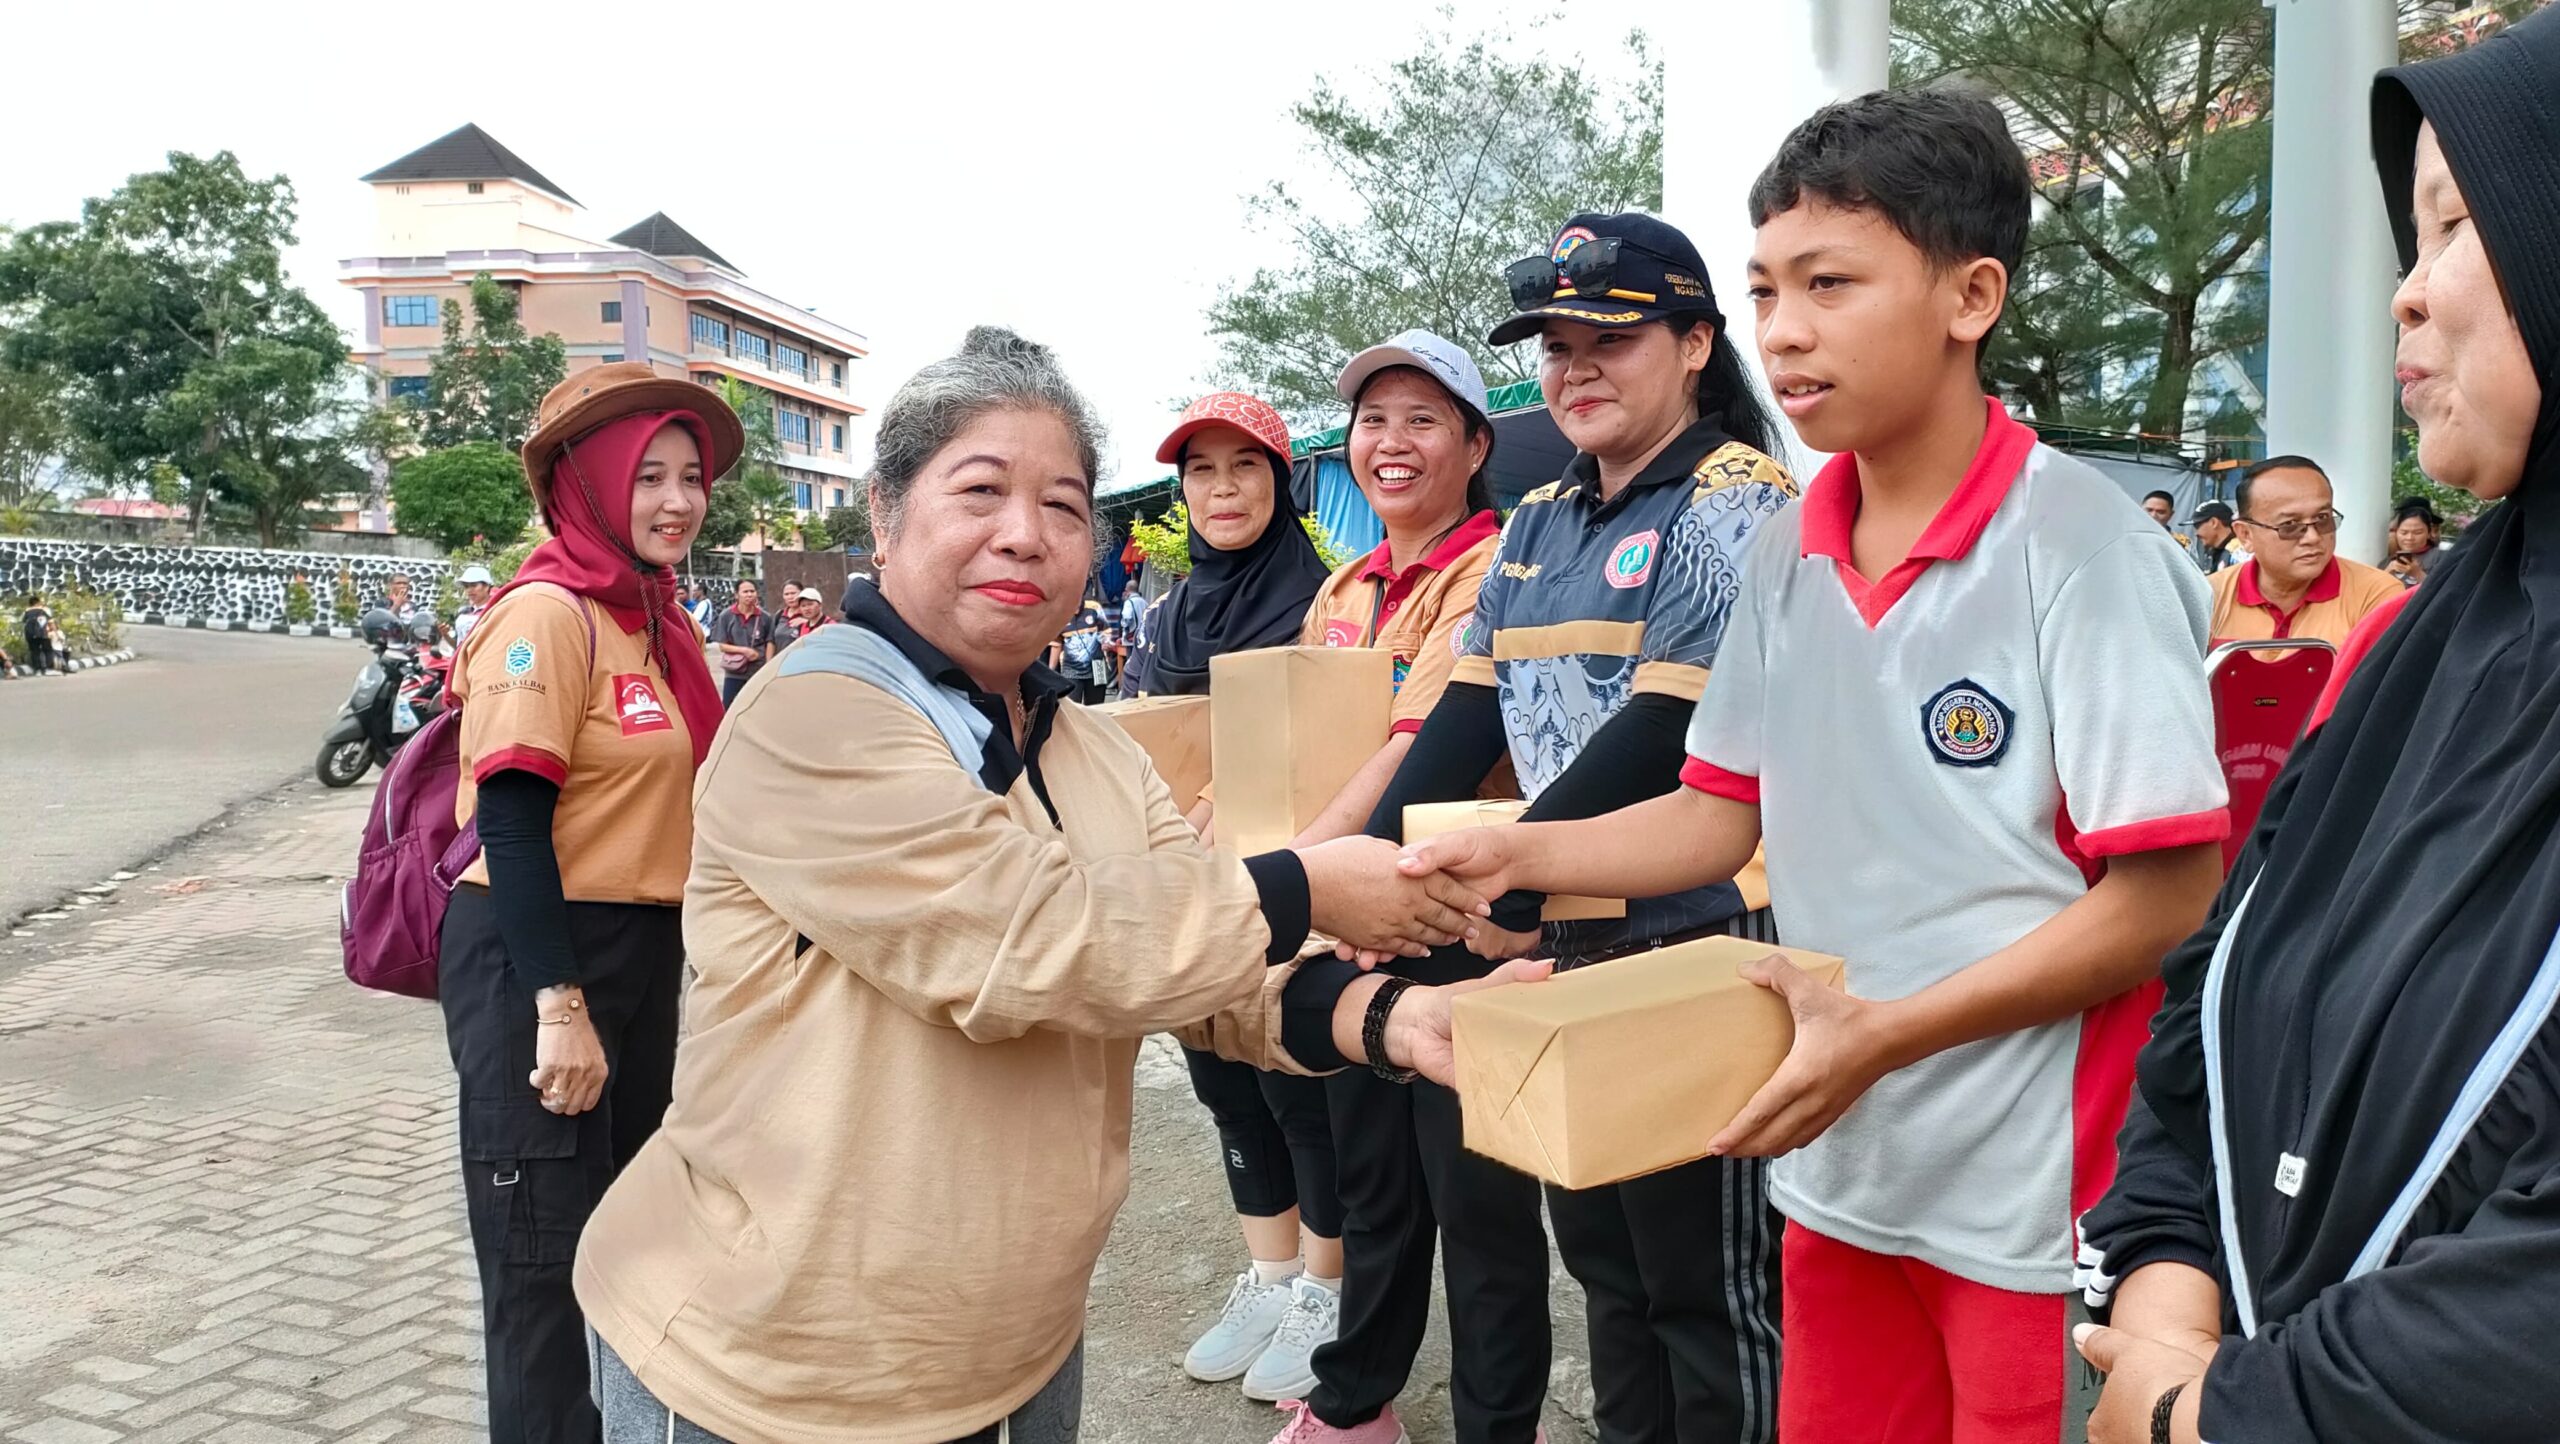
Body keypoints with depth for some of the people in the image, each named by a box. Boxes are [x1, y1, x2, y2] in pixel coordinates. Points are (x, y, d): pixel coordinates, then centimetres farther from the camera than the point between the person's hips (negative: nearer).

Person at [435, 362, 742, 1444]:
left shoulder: (662, 625, 9)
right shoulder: (547, 614, -16)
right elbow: (512, 821, -21)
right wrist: (559, 1007, -24)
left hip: (642, 958, 9)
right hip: (534, 958, -9)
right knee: (548, 1266, 3)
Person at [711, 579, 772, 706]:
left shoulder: (764, 618, -1)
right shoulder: (726, 616, -3)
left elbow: (770, 643, 3)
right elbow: (722, 645, -2)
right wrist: (743, 650, -17)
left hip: (758, 673, 1)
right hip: (734, 673, -1)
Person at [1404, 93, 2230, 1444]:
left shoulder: (2085, 548, -16)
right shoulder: (1786, 553, 2)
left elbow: (2165, 891, -17)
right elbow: (1726, 813, 7)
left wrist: (1887, 1032, -22)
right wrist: (1516, 852, -6)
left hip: (2040, 1191, -5)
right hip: (1836, 1165, 6)